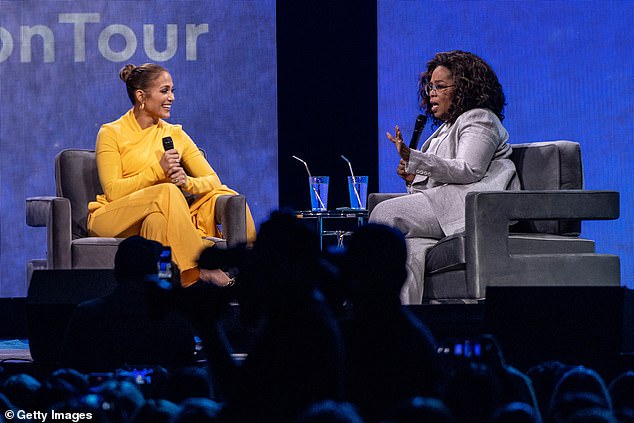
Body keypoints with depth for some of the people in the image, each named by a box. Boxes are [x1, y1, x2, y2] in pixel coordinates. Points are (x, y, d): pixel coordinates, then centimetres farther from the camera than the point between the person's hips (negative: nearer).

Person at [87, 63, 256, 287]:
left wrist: (188, 182, -18)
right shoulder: (111, 133, -1)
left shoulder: (175, 135, 12)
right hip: (112, 217, -5)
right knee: (167, 192, -31)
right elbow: (113, 191, -10)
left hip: (160, 216, 5)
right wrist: (158, 170, -19)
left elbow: (213, 180, 5)